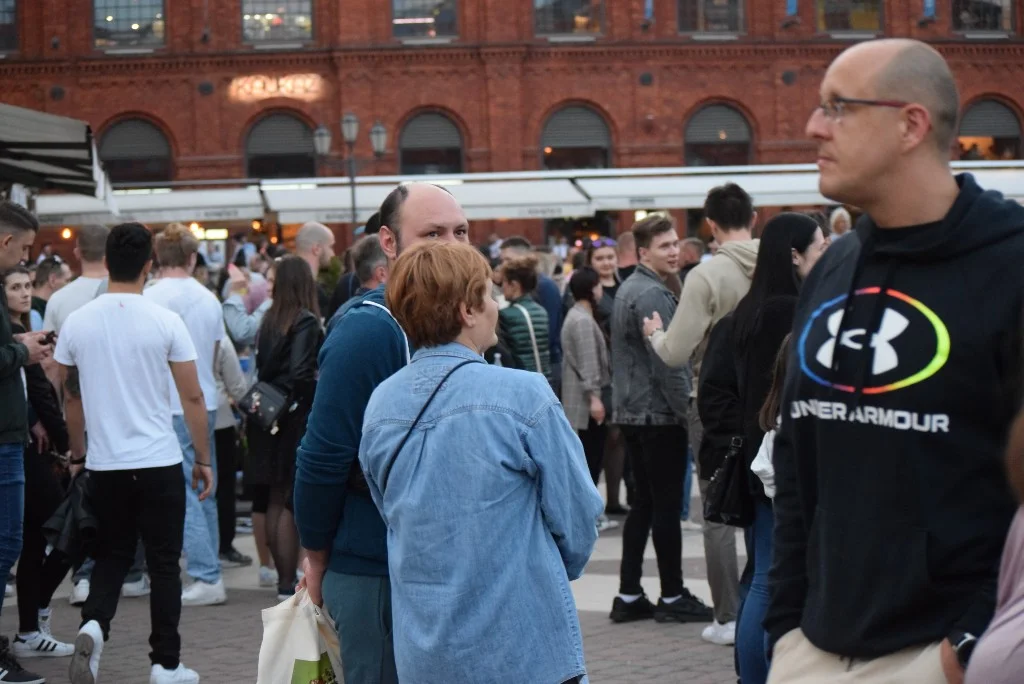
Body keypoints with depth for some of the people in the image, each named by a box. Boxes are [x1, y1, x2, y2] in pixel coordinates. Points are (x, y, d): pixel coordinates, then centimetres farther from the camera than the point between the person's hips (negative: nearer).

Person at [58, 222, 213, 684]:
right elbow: (192, 397, -5)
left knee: (112, 555, 16)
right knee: (163, 563, 7)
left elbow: (72, 397, 10)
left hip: (103, 464, 3)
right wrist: (203, 459, 5)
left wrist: (78, 455, 22)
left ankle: (94, 624, -10)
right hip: (159, 463, -2)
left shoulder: (77, 323, 0)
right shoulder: (165, 322, -8)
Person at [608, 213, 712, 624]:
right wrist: (686, 410, -14)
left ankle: (629, 596, 13)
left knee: (645, 502, 12)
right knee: (667, 505, -2)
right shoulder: (652, 294, -16)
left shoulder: (630, 289, 16)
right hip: (658, 413, -10)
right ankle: (672, 597, 4)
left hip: (633, 411, 10)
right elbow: (666, 360, -20)